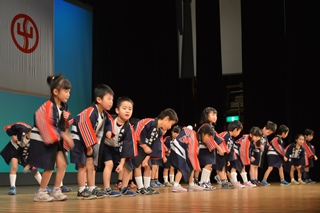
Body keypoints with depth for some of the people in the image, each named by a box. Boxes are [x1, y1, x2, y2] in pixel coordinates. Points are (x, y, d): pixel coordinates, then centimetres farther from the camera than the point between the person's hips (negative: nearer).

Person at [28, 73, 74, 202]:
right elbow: (49, 127, -23)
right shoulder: (48, 106, -21)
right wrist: (65, 136, -19)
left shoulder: (64, 106, 4)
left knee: (62, 164, 1)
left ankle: (56, 191, 10)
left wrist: (66, 119, -10)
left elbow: (64, 126, 13)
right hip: (42, 140, -8)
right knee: (49, 167, -5)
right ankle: (40, 193, 10)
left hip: (57, 140, 8)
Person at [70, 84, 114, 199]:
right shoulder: (90, 112, -26)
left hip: (91, 143, 9)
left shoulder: (105, 114, 3)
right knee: (83, 166, -8)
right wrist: (88, 145, -22)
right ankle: (81, 191, -2)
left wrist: (109, 131, 2)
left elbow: (108, 123, 25)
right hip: (79, 141, -9)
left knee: (91, 166, 10)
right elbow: (84, 128, -28)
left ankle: (92, 189, 16)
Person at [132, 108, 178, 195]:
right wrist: (144, 146, -18)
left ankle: (147, 187, 14)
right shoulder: (149, 122, -26)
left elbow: (153, 147, 3)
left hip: (146, 149, 9)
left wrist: (146, 158, -5)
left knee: (148, 166, 7)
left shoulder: (159, 132, 2)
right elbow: (137, 134, -27)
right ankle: (140, 188, -5)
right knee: (138, 165, -10)